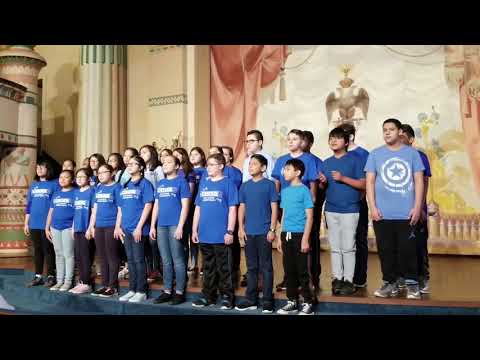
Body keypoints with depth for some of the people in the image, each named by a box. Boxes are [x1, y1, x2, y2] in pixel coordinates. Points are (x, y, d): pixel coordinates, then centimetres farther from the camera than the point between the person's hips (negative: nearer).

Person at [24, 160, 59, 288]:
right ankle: (38, 276, 18)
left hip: (48, 224, -5)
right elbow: (28, 204, 16)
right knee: (37, 250, 10)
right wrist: (26, 223, 12)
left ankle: (51, 276, 8)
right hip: (34, 224, 5)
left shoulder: (55, 184, -2)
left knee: (48, 250, 0)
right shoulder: (33, 184, 14)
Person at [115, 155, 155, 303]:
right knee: (130, 260, 12)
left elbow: (148, 206, -12)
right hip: (126, 229, 7)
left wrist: (139, 227, -17)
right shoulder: (125, 186, 15)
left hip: (138, 229, -7)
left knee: (139, 260, -3)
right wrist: (118, 226, 9)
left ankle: (141, 291, 6)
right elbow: (120, 208, 18)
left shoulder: (145, 184, -5)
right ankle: (132, 290, 20)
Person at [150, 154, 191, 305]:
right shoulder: (160, 183, 16)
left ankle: (179, 292, 6)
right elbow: (156, 205, 17)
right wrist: (153, 225, 10)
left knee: (178, 261, -1)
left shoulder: (181, 181, -1)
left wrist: (180, 226, -15)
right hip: (161, 226, 6)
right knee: (166, 261, 10)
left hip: (175, 225, -6)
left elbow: (185, 206, -8)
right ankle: (167, 291, 18)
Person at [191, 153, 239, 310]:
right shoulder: (204, 183, 11)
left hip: (221, 235, -5)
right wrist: (194, 230, 10)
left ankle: (227, 297, 14)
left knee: (224, 268, 4)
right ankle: (208, 296, 25)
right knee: (208, 268, 15)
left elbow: (232, 209, -7)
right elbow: (198, 208, 13)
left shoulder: (228, 183, -4)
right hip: (204, 234, 5)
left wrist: (230, 231, -12)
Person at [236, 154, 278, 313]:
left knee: (266, 267, 3)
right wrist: (241, 228, 4)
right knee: (251, 267, 11)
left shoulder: (269, 185, -2)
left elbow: (274, 208, -4)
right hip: (249, 232, 4)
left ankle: (267, 300, 11)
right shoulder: (245, 186, 9)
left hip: (264, 232, -4)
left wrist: (272, 229, -9)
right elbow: (242, 208, 11)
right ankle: (251, 299, 20)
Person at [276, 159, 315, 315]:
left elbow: (309, 216, -9)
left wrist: (305, 239, -14)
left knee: (302, 270, 0)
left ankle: (308, 303, 12)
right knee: (289, 270, 11)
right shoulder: (284, 191, 11)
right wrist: (281, 237, 13)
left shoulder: (304, 190, -8)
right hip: (286, 234, 6)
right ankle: (292, 302, 23)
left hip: (299, 234, -6)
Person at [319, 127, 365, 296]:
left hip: (349, 209, -4)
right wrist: (323, 182, -6)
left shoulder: (354, 160, -2)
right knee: (335, 247, 9)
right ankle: (337, 278, 17)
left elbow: (363, 184, -6)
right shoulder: (326, 163, 12)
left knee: (348, 247, -1)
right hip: (331, 209, 5)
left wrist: (343, 178, -15)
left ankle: (348, 280, 7)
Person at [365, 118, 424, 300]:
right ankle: (390, 283, 18)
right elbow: (370, 181, 4)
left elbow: (418, 181, 4)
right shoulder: (375, 154, 6)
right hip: (382, 214, 1)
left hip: (407, 213, -1)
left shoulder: (412, 153, 6)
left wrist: (417, 207, -3)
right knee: (386, 250, 6)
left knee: (408, 249, 2)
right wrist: (373, 207, -4)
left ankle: (412, 284, 15)